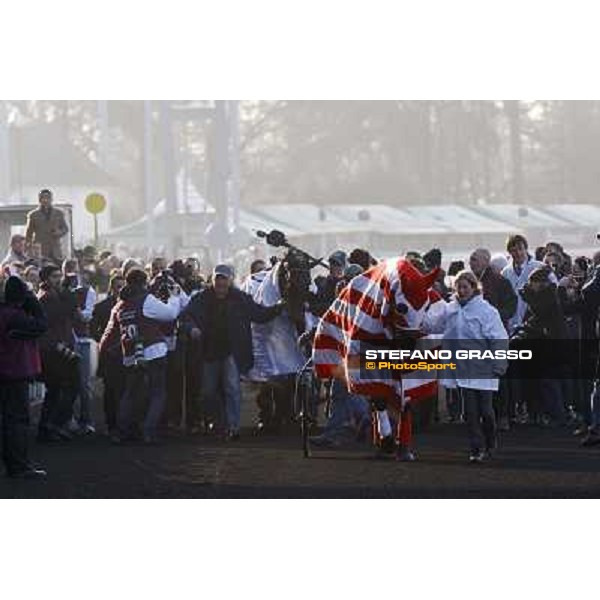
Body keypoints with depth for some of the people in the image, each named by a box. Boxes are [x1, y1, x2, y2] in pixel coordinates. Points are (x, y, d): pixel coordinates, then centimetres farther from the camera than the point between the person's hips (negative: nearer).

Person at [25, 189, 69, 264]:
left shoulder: (59, 214, 14)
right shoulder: (33, 215, 9)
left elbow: (65, 229, 20)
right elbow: (28, 234, 12)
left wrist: (60, 232, -3)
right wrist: (28, 248, 4)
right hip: (39, 251, -2)